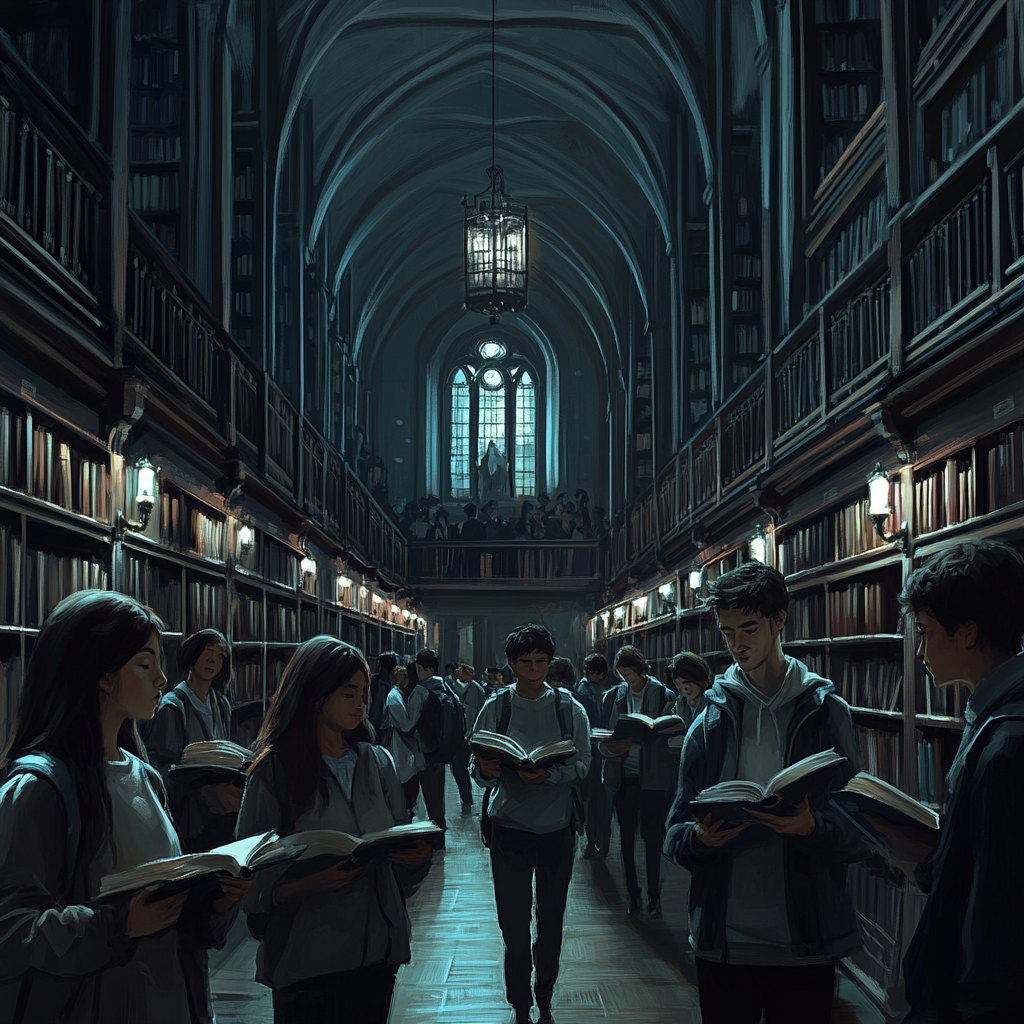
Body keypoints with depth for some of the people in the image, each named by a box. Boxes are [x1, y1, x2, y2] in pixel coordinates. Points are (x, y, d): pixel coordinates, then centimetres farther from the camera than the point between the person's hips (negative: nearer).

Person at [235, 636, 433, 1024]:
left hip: (379, 945, 4)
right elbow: (256, 881, -8)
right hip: (306, 958, -4)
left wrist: (418, 855, -10)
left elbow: (401, 844, 12)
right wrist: (310, 884, -25)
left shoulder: (378, 762, 8)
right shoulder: (273, 771, -6)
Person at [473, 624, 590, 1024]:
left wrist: (548, 774, -24)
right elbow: (478, 772, -3)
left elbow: (582, 765, -6)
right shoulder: (496, 707, -1)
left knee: (551, 923, 11)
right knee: (513, 925, 2)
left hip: (557, 826, 1)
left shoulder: (569, 708, 0)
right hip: (508, 826, -1)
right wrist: (487, 770, -26)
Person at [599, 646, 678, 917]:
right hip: (623, 776, 3)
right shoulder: (613, 696, 6)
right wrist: (610, 747, -16)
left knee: (652, 835, 3)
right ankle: (632, 893, 19)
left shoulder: (664, 696, -4)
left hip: (652, 776, -3)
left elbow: (668, 735, -8)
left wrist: (634, 742, -21)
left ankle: (654, 895, 15)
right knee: (627, 836, 9)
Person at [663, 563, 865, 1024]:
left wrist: (813, 828, -23)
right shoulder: (710, 721, 5)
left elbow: (858, 834, -3)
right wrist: (700, 838, -17)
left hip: (807, 946, -1)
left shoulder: (827, 712, 0)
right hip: (723, 943, 1)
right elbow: (676, 832, 4)